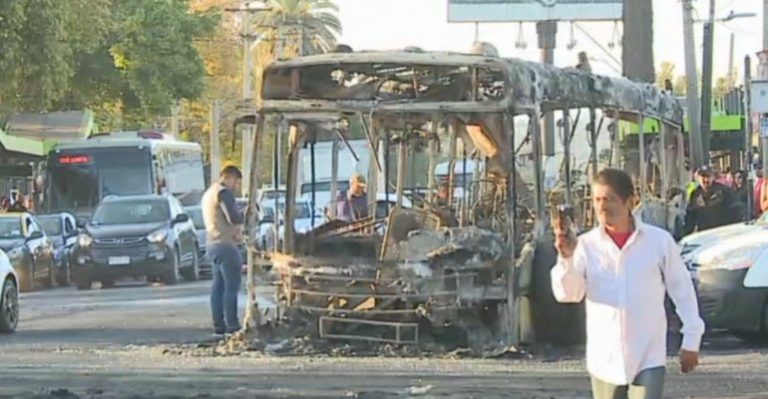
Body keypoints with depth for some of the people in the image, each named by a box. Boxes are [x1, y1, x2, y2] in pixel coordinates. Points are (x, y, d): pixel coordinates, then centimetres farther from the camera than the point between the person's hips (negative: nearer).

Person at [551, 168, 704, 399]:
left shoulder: (659, 241, -2)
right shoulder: (586, 245, -1)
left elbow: (682, 290, 5)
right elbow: (567, 293, -11)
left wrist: (691, 340, 4)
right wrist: (566, 258, -29)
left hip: (648, 358, -2)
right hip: (605, 359, 2)